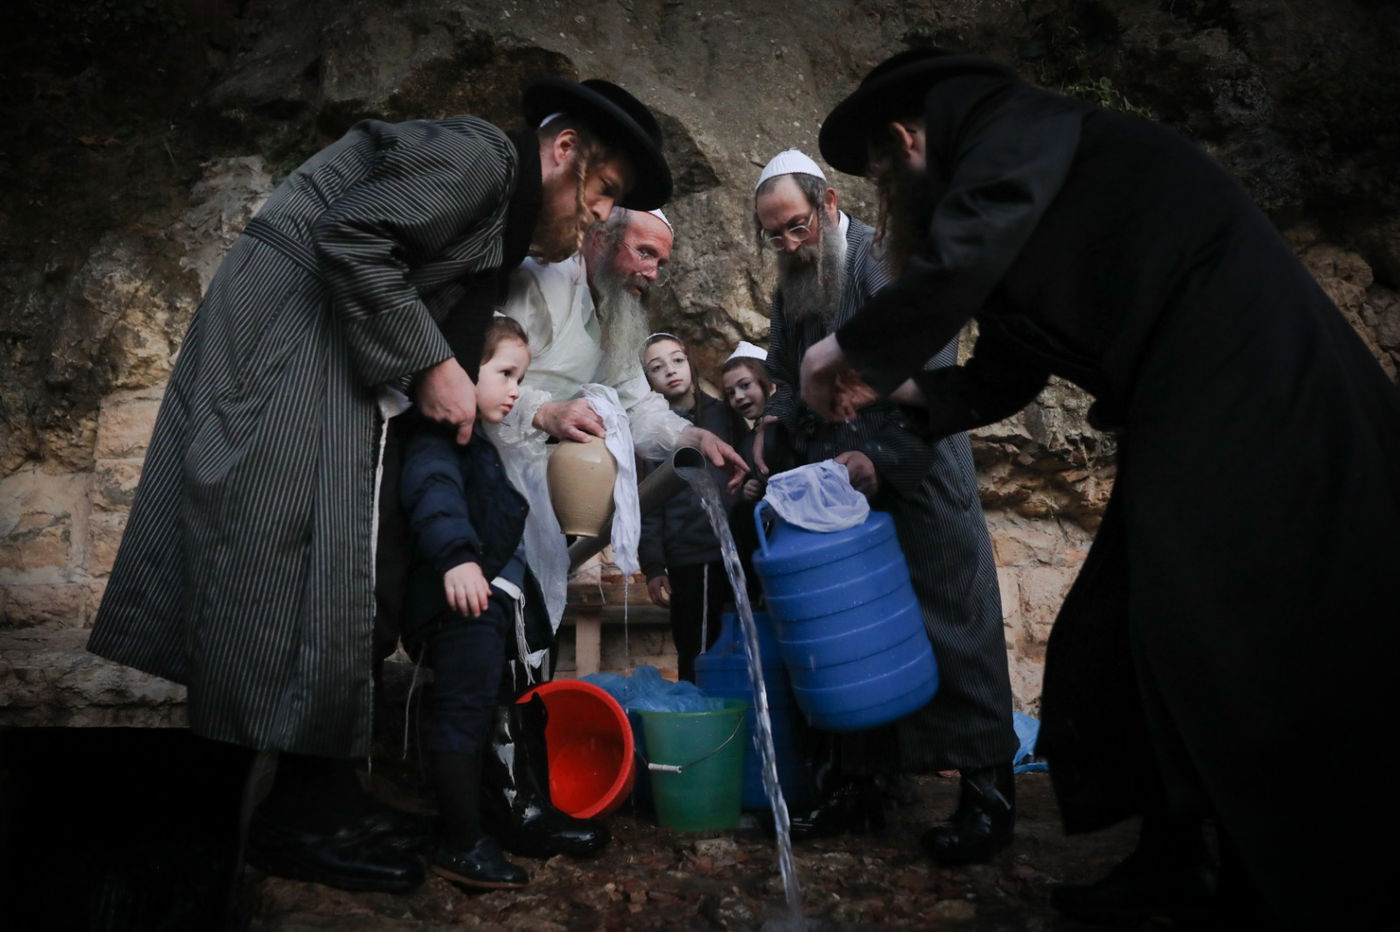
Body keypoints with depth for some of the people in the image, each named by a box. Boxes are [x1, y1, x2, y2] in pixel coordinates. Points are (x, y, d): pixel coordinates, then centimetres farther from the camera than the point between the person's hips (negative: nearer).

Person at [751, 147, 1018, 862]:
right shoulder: (791, 290, 14)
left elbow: (931, 373, -17)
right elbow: (788, 389, 19)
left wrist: (882, 458, -22)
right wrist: (816, 467, 3)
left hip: (919, 483, -7)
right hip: (844, 494, 7)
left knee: (950, 631, -2)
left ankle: (988, 798, 7)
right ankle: (860, 785, 17)